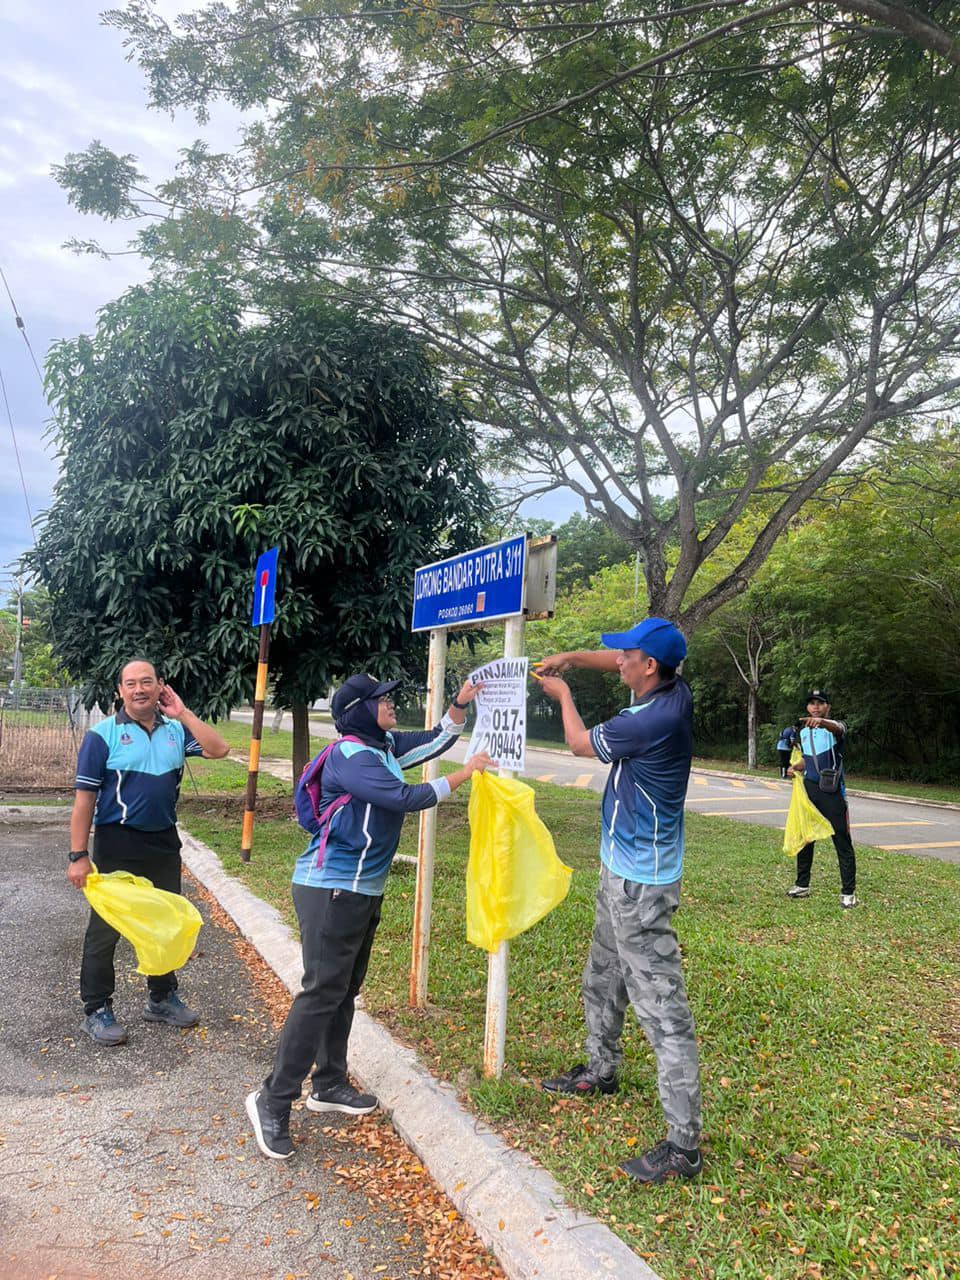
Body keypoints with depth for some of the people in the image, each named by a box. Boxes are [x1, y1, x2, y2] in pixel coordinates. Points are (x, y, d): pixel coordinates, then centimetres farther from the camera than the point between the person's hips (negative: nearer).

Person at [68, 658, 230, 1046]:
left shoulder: (175, 730, 4)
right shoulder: (103, 734, -9)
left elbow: (219, 750, -8)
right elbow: (84, 798, -11)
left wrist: (182, 713, -10)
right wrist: (78, 856, -15)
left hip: (164, 843, 5)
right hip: (117, 844, -5)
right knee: (105, 929, 5)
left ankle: (162, 998, 32)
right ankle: (96, 1010, 19)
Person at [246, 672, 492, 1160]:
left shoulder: (384, 746, 8)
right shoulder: (351, 757, -20)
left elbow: (435, 741, 19)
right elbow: (405, 798, -24)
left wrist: (460, 704, 5)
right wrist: (462, 776, -15)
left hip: (363, 889, 10)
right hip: (331, 890, -10)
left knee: (346, 989, 16)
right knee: (321, 992, -8)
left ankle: (329, 1084, 28)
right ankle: (273, 1101, 1)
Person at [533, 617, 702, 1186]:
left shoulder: (655, 720, -28)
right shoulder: (675, 691, -3)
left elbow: (581, 742, -10)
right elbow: (623, 662, 19)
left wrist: (563, 695, 7)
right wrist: (572, 657, 7)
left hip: (640, 882, -10)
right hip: (622, 867, 10)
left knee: (663, 1008, -4)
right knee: (603, 980, 26)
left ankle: (684, 1144, 4)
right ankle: (601, 1071, 46)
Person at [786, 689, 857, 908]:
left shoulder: (834, 727, -7)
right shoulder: (803, 731, 12)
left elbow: (838, 728, -34)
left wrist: (822, 721, -57)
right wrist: (795, 768, 2)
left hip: (832, 791, -6)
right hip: (809, 789, 6)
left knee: (842, 841, -3)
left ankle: (848, 893, 4)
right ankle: (802, 885, 25)